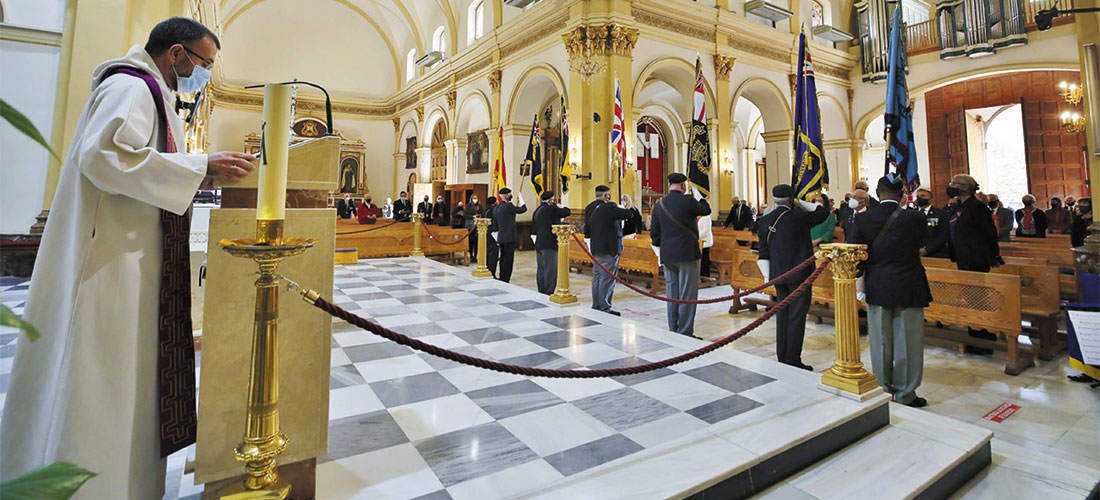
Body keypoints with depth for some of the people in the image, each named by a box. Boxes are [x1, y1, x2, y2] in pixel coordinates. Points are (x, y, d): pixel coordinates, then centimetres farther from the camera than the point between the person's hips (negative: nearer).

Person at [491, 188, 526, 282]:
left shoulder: (496, 208, 13)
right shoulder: (508, 206, -13)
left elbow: (495, 226, 17)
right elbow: (523, 209, -5)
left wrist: (497, 240, 22)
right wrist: (520, 197, 8)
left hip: (501, 238, 8)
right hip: (509, 238, -8)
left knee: (503, 260, 15)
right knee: (508, 260, -4)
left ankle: (502, 279, 21)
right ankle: (505, 280, -1)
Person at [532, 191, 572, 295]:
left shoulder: (536, 211, 15)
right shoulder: (551, 209, -12)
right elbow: (567, 212, -8)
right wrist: (558, 205, 8)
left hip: (538, 244, 9)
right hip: (549, 245, -9)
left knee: (541, 270, 12)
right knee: (550, 270, -5)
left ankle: (541, 293, 18)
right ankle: (548, 293, -5)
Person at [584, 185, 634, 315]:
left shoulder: (589, 209, 10)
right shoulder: (609, 207, -16)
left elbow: (587, 231, 15)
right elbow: (629, 214, -10)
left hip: (596, 248, 9)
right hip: (609, 249, -9)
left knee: (597, 277, 15)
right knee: (607, 278, -4)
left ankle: (596, 305, 21)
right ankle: (605, 308, -2)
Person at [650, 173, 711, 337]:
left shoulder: (659, 205, 6)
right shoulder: (687, 201, -10)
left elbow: (654, 233, 9)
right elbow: (706, 211, 8)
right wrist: (701, 199, 29)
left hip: (667, 255, 6)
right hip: (687, 254, -6)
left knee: (672, 295, 12)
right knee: (687, 295, 0)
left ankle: (673, 330, 19)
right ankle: (685, 332, 3)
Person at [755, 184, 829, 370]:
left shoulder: (765, 221, 4)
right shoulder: (797, 216, -14)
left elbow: (764, 252, 8)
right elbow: (823, 212, 2)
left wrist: (768, 276, 15)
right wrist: (800, 203, 5)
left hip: (778, 275, 6)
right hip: (799, 274, -6)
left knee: (782, 315, 14)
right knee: (796, 317, -1)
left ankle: (782, 358, 21)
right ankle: (793, 361, 3)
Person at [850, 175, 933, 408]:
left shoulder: (863, 218, -8)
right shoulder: (915, 218, -11)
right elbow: (923, 245, 5)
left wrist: (860, 286, 6)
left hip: (876, 289, 2)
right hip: (908, 288, -1)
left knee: (880, 343, 12)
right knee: (906, 342, 9)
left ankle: (883, 390, 23)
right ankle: (905, 394, 18)